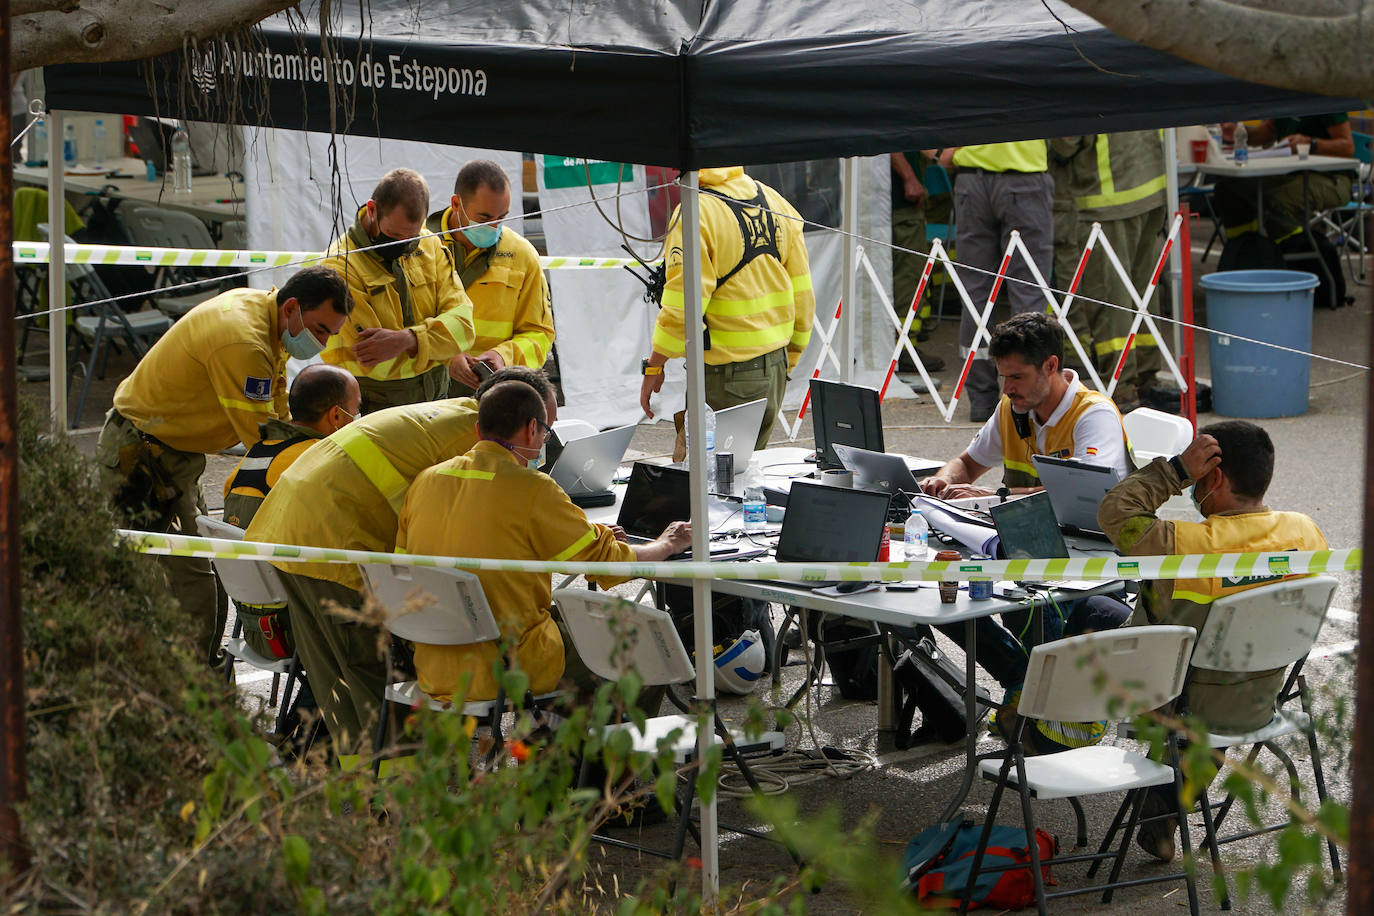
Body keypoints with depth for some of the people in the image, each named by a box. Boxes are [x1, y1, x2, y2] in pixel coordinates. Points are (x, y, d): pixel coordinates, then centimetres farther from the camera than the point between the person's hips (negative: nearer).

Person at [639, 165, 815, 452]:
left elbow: (681, 305, -18)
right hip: (775, 367, 8)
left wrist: (653, 367, -8)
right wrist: (789, 359, 21)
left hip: (724, 373, -8)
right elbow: (802, 290, 12)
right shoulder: (776, 202, 7)